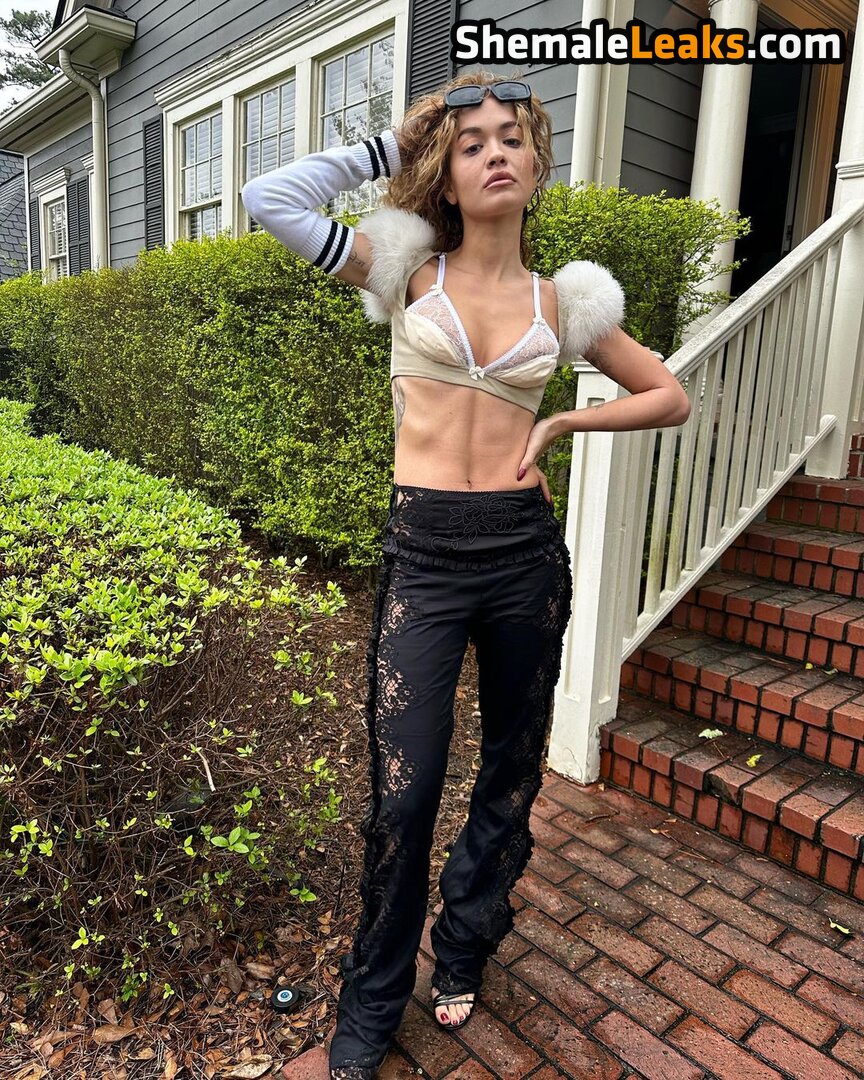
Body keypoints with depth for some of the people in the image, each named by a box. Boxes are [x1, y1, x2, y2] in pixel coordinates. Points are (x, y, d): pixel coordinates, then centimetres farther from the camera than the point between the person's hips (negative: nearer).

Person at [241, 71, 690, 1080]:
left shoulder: (560, 299, 9)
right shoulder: (409, 270, 5)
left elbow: (671, 396, 15)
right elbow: (270, 198, -1)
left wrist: (560, 423, 3)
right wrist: (391, 146, 7)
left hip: (526, 551, 3)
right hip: (422, 552, -2)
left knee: (512, 768, 15)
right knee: (402, 790, 0)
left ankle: (463, 952, 42)